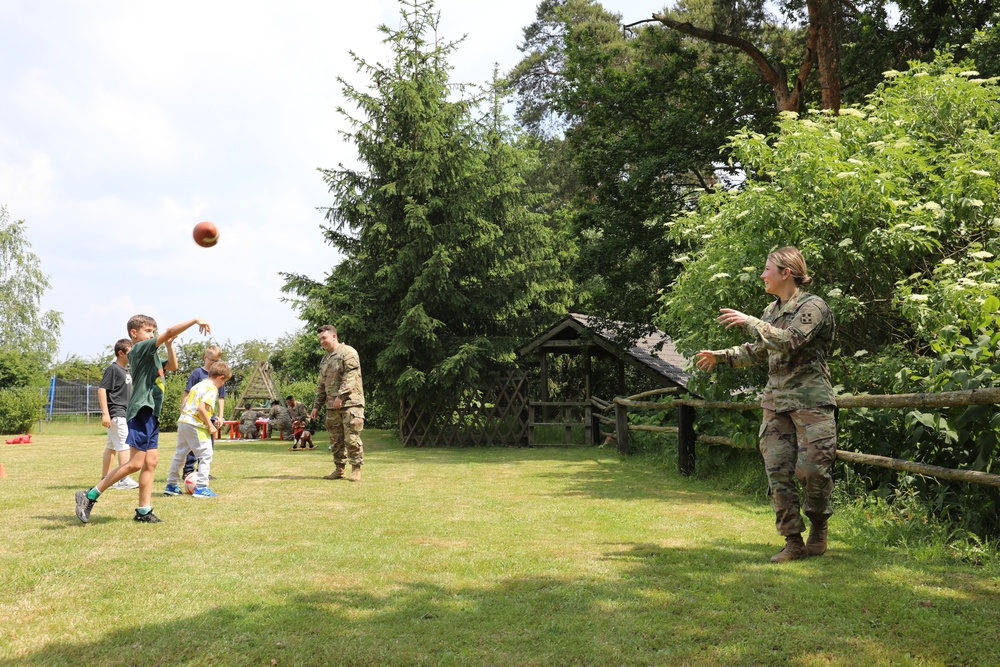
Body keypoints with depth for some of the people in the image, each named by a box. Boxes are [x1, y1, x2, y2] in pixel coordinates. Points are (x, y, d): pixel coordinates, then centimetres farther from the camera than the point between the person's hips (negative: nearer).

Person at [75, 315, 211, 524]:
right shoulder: (140, 348, -7)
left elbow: (173, 366, 29)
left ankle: (144, 510, 10)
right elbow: (170, 331, -17)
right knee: (135, 463, -11)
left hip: (151, 414, 10)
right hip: (141, 411, -10)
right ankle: (90, 496, -4)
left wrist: (169, 344, 15)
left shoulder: (151, 355, 20)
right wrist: (195, 320, -15)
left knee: (151, 462, 7)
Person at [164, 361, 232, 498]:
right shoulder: (211, 388, -10)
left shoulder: (198, 385, 17)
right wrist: (210, 426, -15)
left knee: (180, 454, 19)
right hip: (196, 425, -9)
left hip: (183, 421, 10)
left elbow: (184, 405, 18)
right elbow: (201, 407, -21)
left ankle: (171, 485, 28)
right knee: (205, 454, -2)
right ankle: (201, 487, -5)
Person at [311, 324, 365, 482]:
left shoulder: (348, 353, -5)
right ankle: (340, 469, 16)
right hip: (332, 406, 8)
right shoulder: (325, 360, 21)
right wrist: (316, 406, 19)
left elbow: (350, 377, -16)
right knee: (336, 439, 9)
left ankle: (356, 470, -2)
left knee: (352, 438, -8)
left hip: (350, 403, -8)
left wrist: (340, 396, -22)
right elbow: (321, 385, 25)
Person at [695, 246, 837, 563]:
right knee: (778, 471, 1)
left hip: (811, 402, -7)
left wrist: (749, 321, -20)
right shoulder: (772, 311, 16)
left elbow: (790, 341, -23)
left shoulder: (813, 306, -7)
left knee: (811, 469, -6)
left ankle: (819, 528, 19)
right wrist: (720, 356, 20)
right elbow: (755, 351, 29)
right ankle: (793, 542, 7)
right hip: (776, 402, 7)